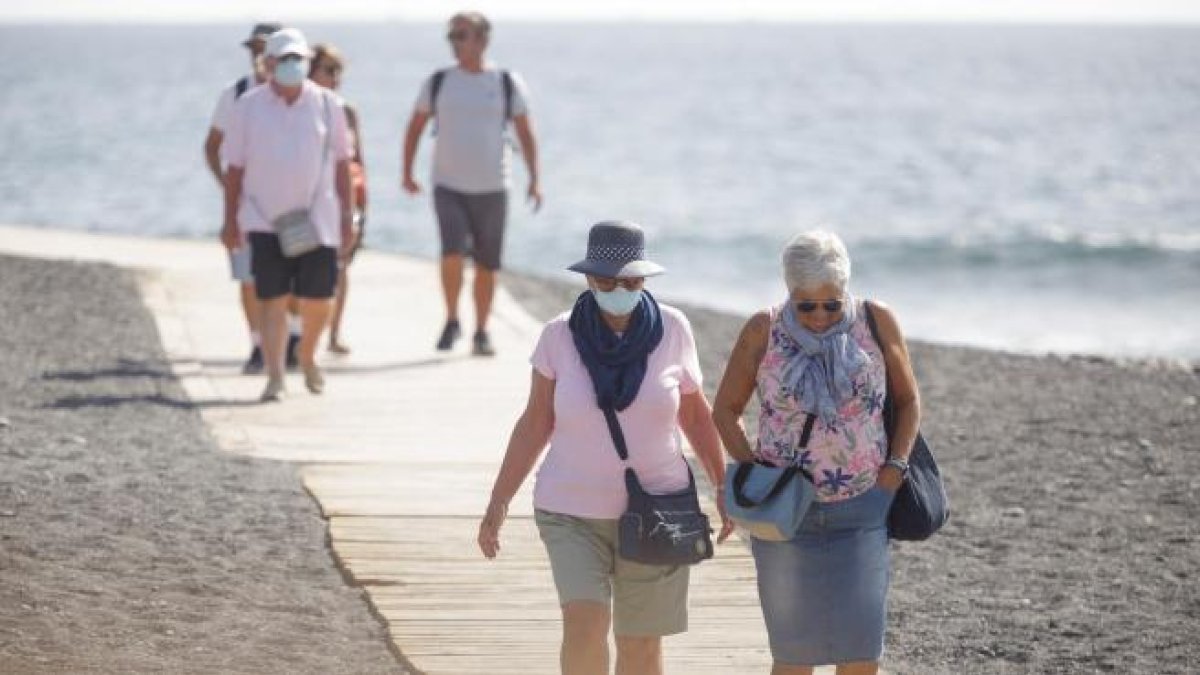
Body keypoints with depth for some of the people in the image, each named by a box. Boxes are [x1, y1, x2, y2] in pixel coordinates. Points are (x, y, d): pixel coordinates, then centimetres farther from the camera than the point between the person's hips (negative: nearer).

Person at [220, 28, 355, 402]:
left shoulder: (326, 105, 3)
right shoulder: (248, 107, 1)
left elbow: (342, 163, 7)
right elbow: (235, 168, 5)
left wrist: (346, 217, 5)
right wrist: (230, 220, 4)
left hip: (317, 220, 1)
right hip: (265, 220, -1)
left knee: (317, 300, 3)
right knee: (273, 299, -7)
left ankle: (307, 357, 31)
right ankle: (274, 377, -6)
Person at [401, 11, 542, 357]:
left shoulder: (508, 83, 1)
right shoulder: (438, 82, 3)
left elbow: (525, 134, 3)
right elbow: (415, 127, 12)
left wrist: (534, 180, -5)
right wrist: (407, 173, 9)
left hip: (492, 188, 0)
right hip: (448, 186, 0)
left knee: (487, 264, 4)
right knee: (453, 253, -19)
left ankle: (481, 333, 19)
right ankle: (451, 321, 1)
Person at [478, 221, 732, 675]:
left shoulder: (671, 329, -8)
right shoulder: (560, 335, -9)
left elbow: (694, 411, 4)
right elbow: (536, 422, -2)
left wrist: (723, 488, 3)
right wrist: (498, 502, -6)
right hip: (574, 513, -1)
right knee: (585, 623, -21)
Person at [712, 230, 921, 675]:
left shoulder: (876, 323, -2)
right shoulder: (764, 331, -3)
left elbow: (908, 400, 10)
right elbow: (726, 409, 6)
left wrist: (894, 469, -3)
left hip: (861, 509, 0)